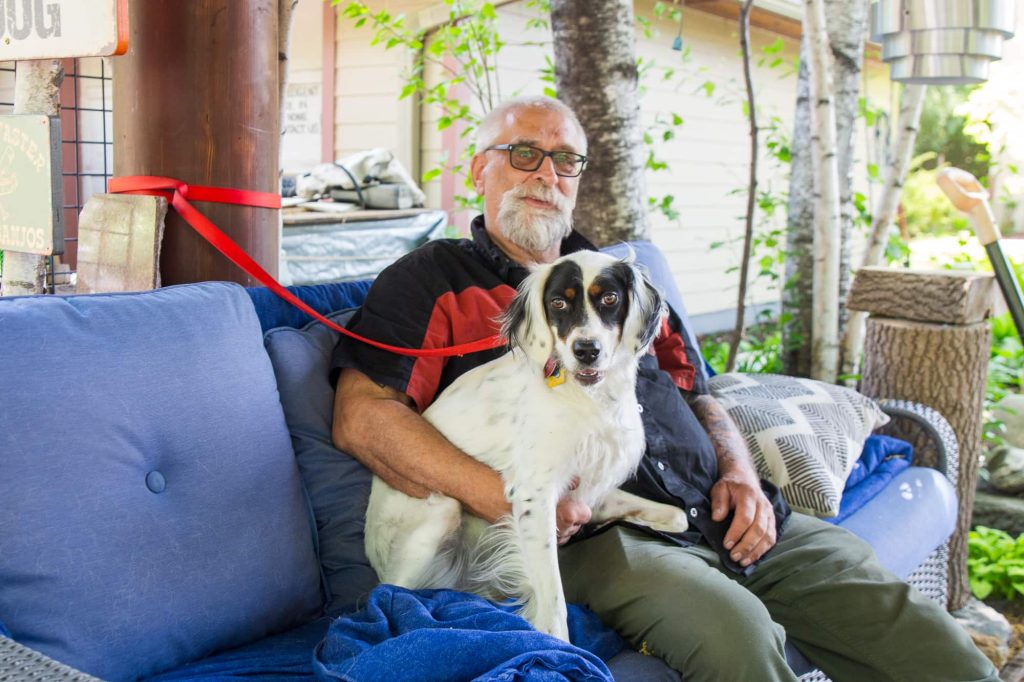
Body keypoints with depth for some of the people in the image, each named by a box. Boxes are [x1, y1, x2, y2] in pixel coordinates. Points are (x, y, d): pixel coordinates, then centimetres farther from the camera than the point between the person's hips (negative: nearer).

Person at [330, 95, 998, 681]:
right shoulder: (435, 279, 6)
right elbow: (361, 417, -7)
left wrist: (740, 473, 6)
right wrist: (505, 497, -18)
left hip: (725, 517, 6)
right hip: (598, 534, -6)